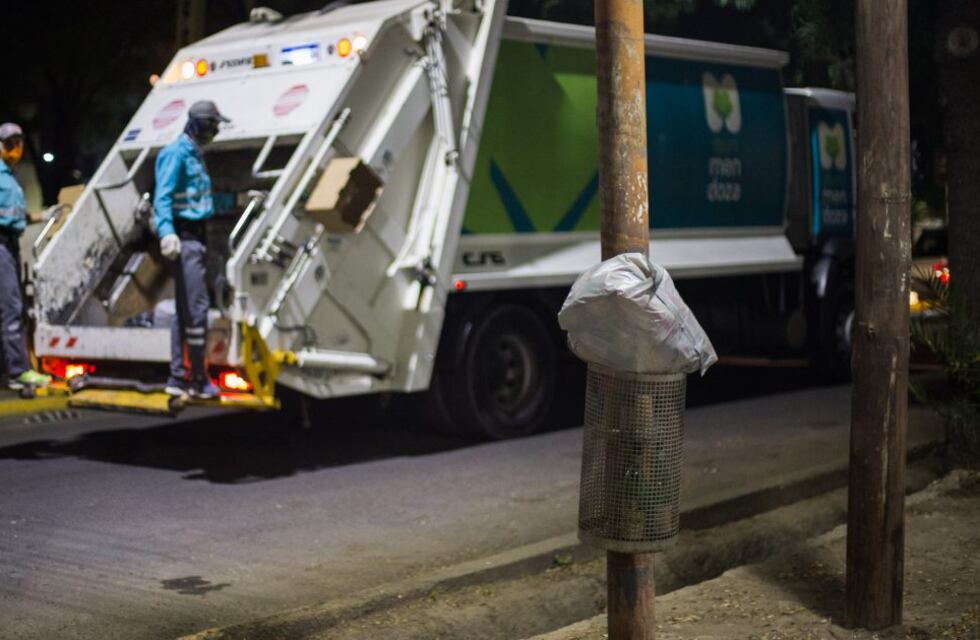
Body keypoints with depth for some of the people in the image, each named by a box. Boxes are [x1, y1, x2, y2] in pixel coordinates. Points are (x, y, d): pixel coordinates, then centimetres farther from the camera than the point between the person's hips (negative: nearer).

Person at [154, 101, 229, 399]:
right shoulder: (176, 153, -12)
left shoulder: (194, 153, 18)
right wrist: (166, 231, -37)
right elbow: (162, 197, -22)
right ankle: (198, 380, -8)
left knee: (185, 309, 10)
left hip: (198, 237, 10)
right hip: (185, 239, -10)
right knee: (195, 307, -11)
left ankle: (178, 378, 13)